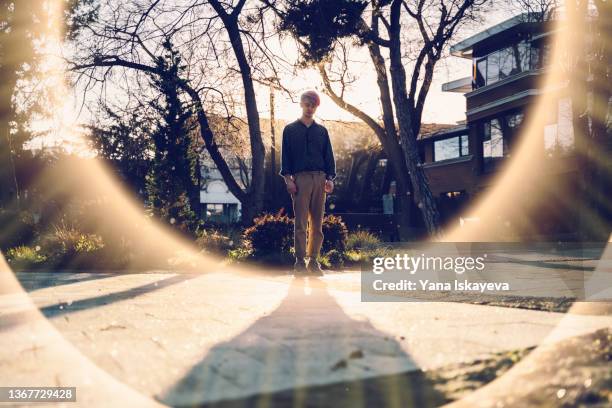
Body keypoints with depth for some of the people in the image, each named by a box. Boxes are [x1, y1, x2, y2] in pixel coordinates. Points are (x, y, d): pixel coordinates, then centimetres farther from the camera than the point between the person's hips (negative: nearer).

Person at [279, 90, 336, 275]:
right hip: (300, 178, -3)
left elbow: (329, 156, 14)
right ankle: (300, 261, -6)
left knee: (317, 223, 2)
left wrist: (330, 178, 2)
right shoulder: (290, 130, 10)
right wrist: (288, 178, -6)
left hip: (319, 178, 3)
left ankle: (314, 260, 6)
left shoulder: (322, 131, 18)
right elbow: (285, 155, 5)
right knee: (300, 222, -7)